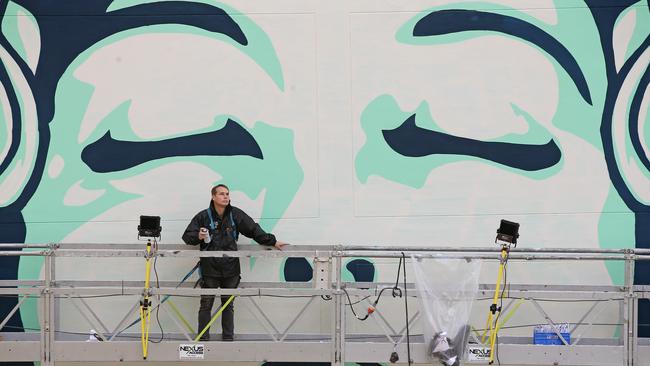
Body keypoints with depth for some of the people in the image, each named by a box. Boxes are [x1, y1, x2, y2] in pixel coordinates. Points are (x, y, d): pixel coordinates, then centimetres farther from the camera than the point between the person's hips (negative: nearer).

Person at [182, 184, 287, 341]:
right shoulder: (203, 216, -4)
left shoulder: (236, 214, 2)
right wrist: (198, 236, -21)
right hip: (210, 268, -2)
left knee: (228, 304, 11)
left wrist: (272, 242, 6)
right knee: (206, 304, 2)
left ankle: (228, 338, 18)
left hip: (230, 269, 3)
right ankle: (203, 339, 7)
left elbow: (254, 230, 8)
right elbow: (187, 236, 0)